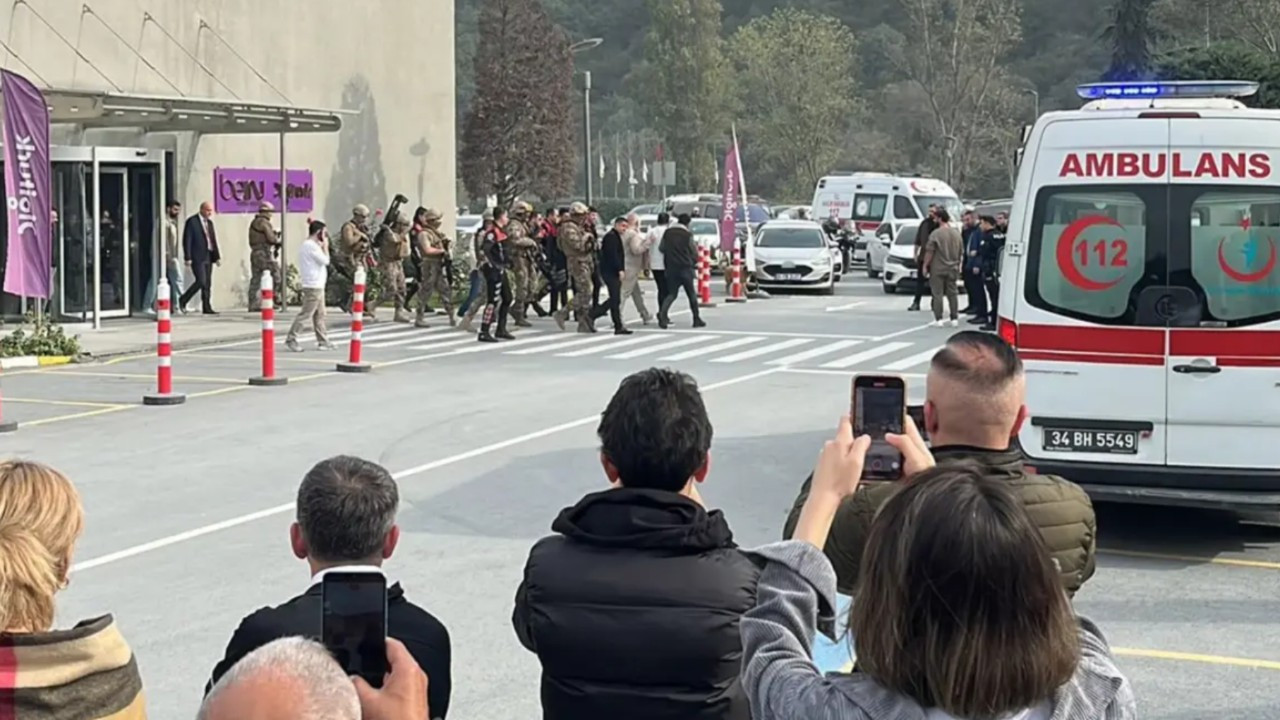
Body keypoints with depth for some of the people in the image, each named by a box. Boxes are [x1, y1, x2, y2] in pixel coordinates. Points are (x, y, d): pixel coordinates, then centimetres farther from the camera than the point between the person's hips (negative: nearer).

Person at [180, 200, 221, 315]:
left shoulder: (210, 222, 16)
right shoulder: (192, 221, -6)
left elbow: (214, 240, 18)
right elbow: (187, 240, -9)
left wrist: (217, 257, 11)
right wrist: (188, 258, -15)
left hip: (208, 257, 7)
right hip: (197, 257, -7)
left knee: (207, 283, 5)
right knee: (201, 281, -13)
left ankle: (206, 307, 7)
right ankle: (183, 300, 4)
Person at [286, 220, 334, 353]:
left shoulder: (307, 244, 16)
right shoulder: (311, 246, -15)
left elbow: (321, 260, 19)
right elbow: (325, 260, -17)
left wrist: (322, 246, 10)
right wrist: (325, 245, -6)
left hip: (317, 285, 11)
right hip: (313, 286, -11)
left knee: (319, 314, 13)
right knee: (305, 314, -9)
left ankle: (323, 340, 17)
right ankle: (291, 339, -6)